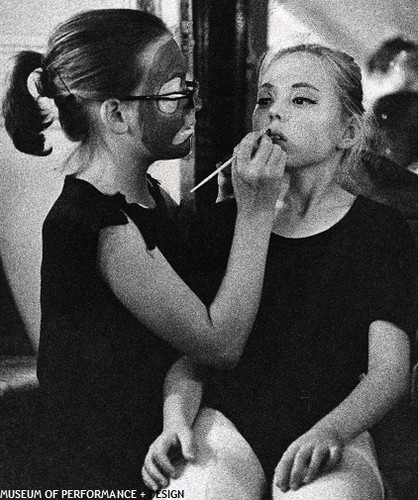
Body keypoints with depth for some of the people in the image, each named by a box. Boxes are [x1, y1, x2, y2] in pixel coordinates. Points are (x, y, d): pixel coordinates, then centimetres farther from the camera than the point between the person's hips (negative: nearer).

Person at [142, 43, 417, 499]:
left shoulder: (381, 230, 1)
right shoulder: (225, 220, 7)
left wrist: (330, 432, -22)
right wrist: (176, 420, -12)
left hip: (332, 433, -1)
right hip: (226, 419, 2)